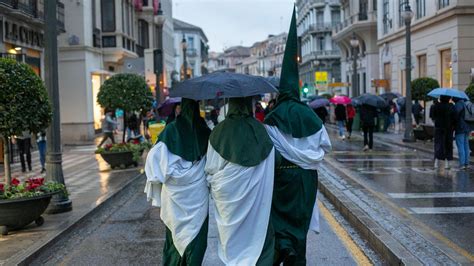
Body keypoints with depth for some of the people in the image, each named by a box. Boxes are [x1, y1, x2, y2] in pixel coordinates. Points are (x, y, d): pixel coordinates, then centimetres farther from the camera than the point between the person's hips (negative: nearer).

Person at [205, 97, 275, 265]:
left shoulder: (219, 131, -9)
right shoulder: (261, 130, -10)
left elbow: (211, 167, -3)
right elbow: (269, 168, -6)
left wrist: (211, 182, 15)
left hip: (227, 194, 1)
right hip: (255, 194, -1)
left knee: (232, 231, 16)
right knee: (256, 232, 11)